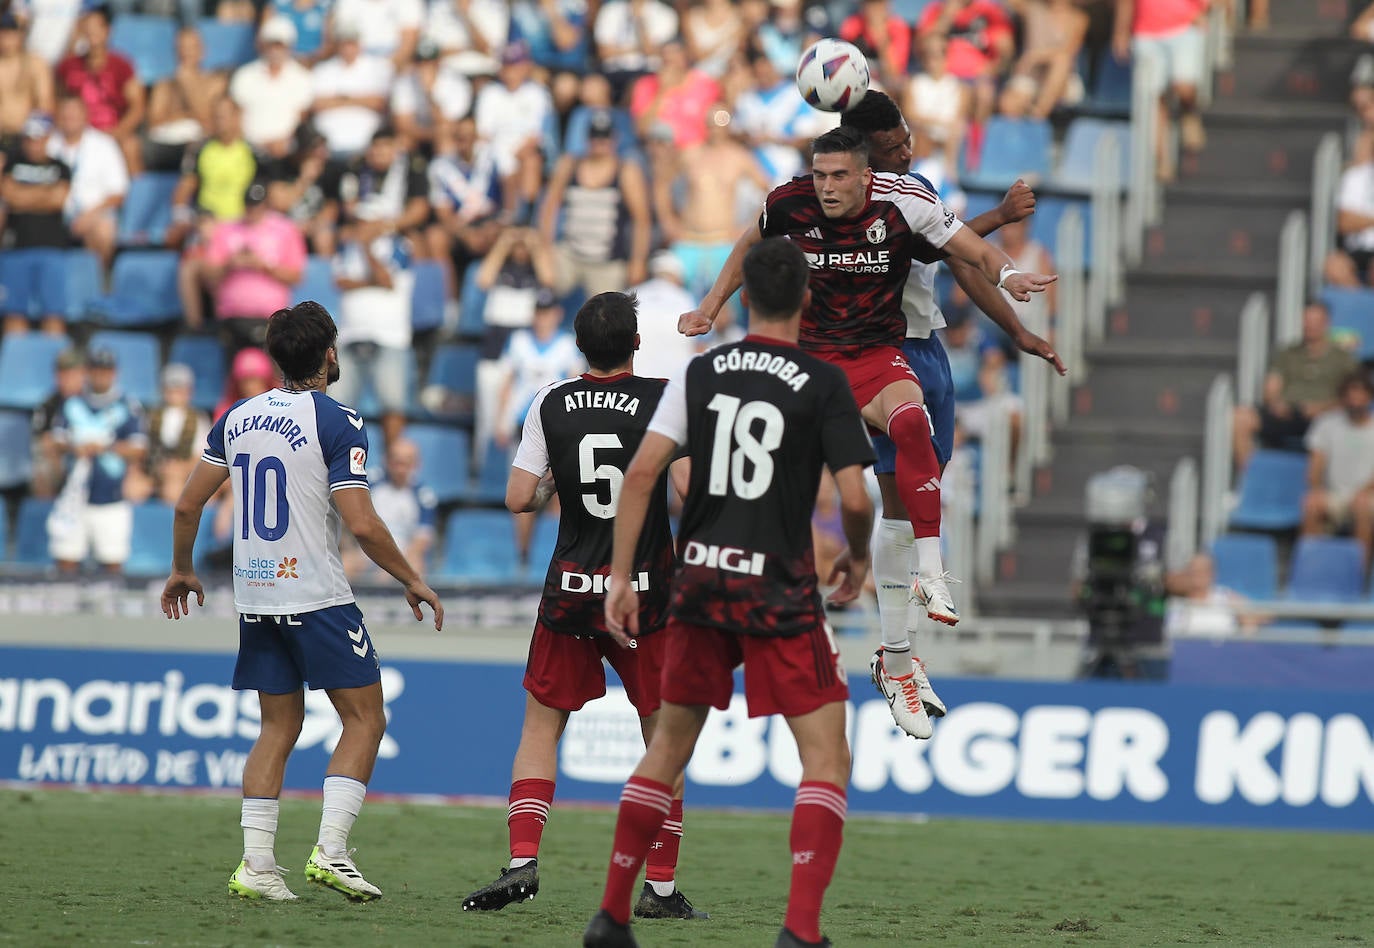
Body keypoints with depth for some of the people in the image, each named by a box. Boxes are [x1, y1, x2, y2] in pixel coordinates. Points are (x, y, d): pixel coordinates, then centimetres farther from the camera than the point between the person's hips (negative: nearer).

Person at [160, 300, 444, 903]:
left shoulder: (237, 418, 8)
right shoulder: (336, 423, -10)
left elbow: (187, 504, 11)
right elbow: (361, 524, -16)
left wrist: (181, 570, 28)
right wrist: (412, 582, -3)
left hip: (255, 599, 6)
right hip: (317, 598, -6)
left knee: (278, 727, 13)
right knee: (365, 719, 4)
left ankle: (256, 865, 4)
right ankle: (330, 850, -9)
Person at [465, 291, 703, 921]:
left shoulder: (551, 404, -1)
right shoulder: (663, 400, -7)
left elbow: (518, 498, 0)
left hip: (570, 587, 1)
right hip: (646, 590, -1)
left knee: (542, 724, 12)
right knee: (662, 736, 8)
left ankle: (522, 861, -4)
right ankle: (662, 887, 5)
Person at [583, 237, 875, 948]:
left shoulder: (701, 373, 4)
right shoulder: (824, 384, -6)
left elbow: (641, 474, -1)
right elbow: (854, 497, -11)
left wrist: (620, 578, 2)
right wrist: (859, 557, 10)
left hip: (700, 578, 4)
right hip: (779, 590, -4)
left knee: (670, 742, 18)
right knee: (827, 758, -1)